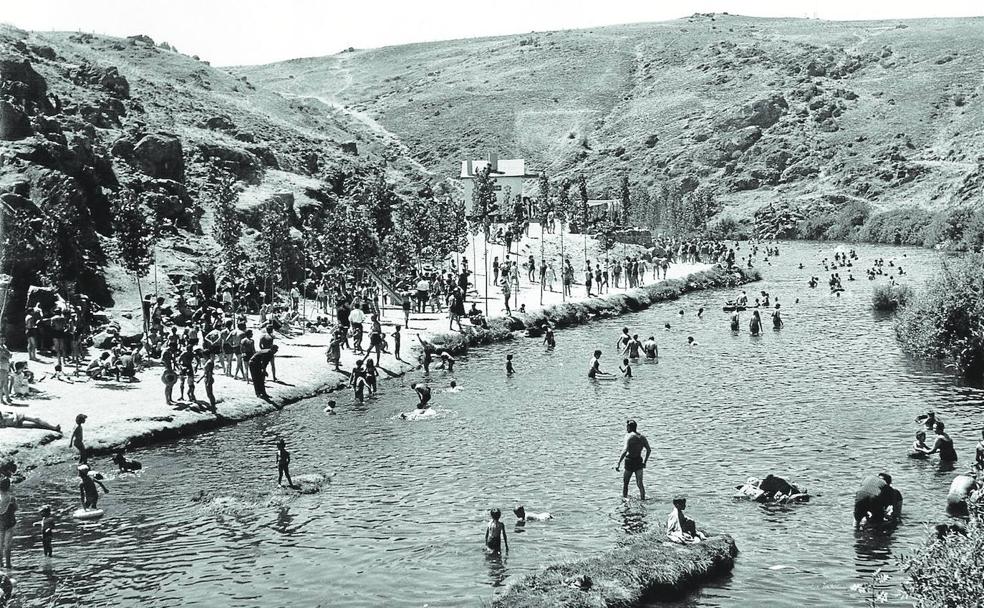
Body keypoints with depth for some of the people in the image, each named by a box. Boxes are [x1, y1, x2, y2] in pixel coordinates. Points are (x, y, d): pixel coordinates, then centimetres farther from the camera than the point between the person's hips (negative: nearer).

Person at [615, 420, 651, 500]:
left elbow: (625, 451, -24)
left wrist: (618, 463, -25)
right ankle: (642, 499, 4)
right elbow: (649, 450, 10)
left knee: (625, 482, 10)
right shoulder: (642, 437, 7)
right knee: (639, 483, 8)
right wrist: (645, 461, 19)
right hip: (639, 461, 5)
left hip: (630, 461, -5)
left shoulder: (629, 436, -13)